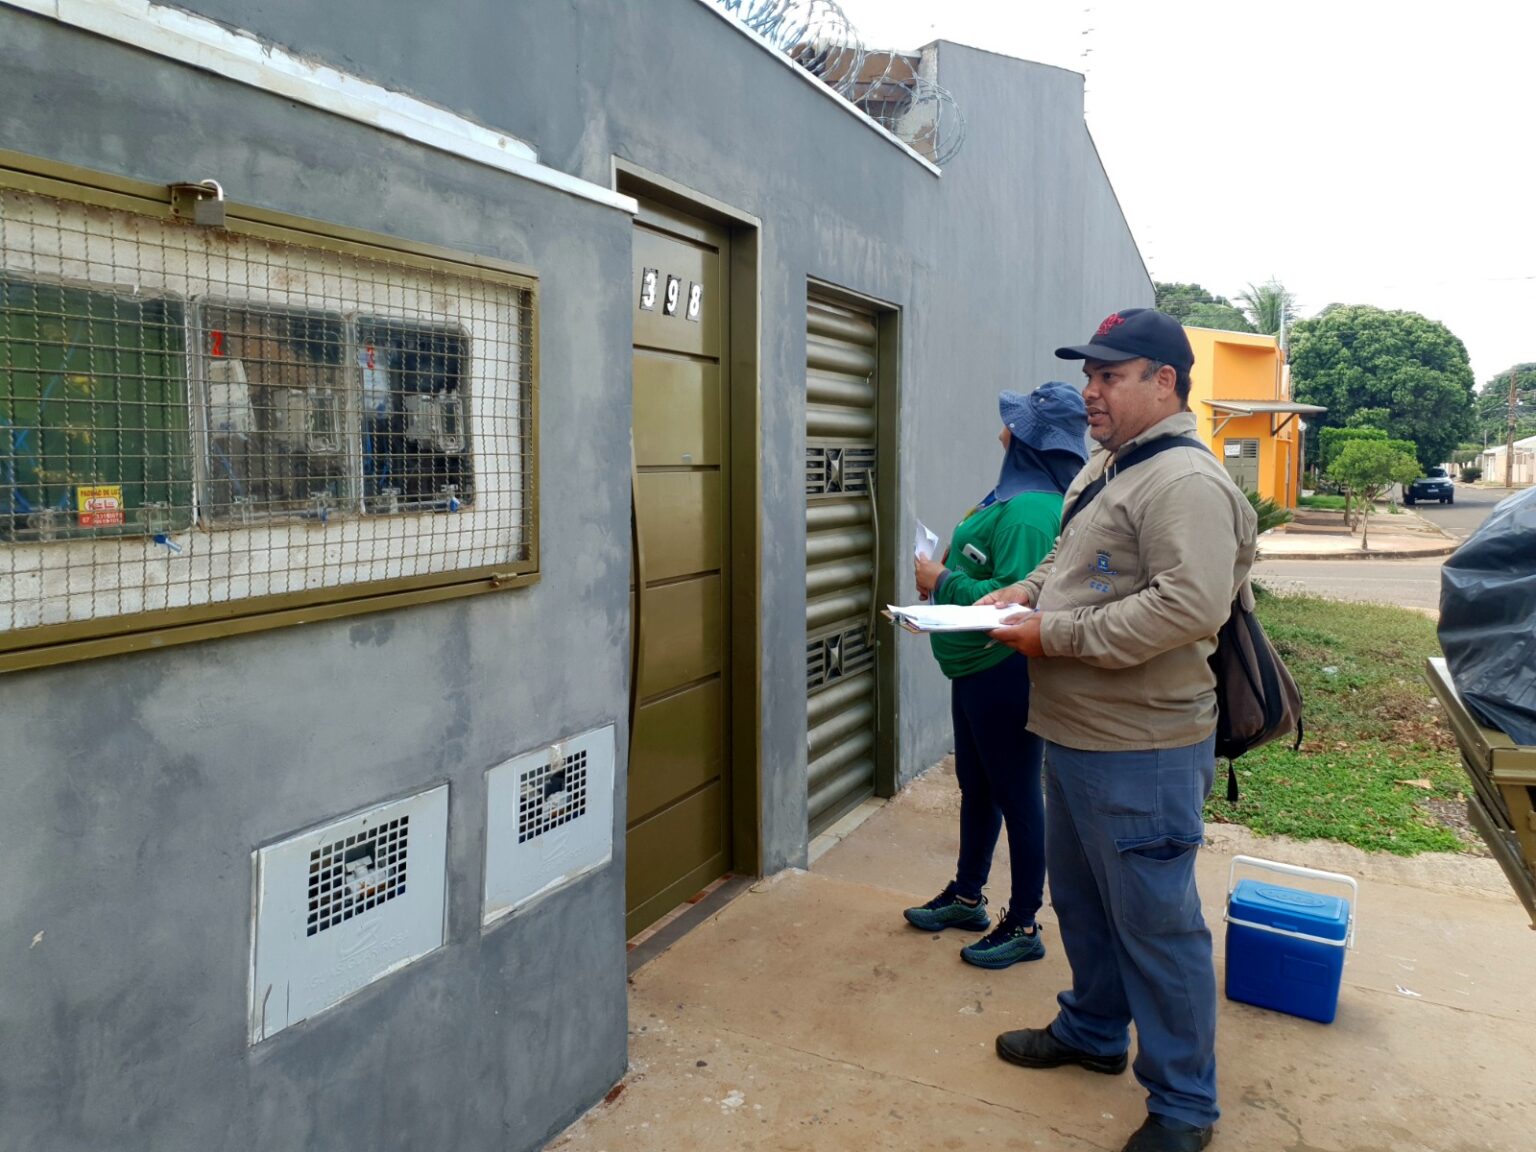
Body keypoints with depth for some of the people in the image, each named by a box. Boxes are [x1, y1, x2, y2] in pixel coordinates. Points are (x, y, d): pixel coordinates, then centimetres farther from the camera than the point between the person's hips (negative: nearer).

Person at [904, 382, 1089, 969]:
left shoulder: (1031, 508, -22)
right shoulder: (1016, 492, 9)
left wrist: (943, 582, -19)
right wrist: (944, 580, 5)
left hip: (1005, 673, -10)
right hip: (977, 668, 10)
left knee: (1016, 796, 4)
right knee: (976, 786, 21)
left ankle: (1024, 926, 20)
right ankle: (966, 896, 38)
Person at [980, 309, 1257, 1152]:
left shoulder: (1185, 482, -18)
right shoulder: (1104, 468, 13)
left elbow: (1191, 607, -28)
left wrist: (1059, 635, -23)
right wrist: (1026, 591, 5)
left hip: (1140, 750, -10)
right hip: (1073, 734, 10)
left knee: (1155, 924, 4)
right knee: (1080, 901, 23)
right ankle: (1091, 1033, 44)